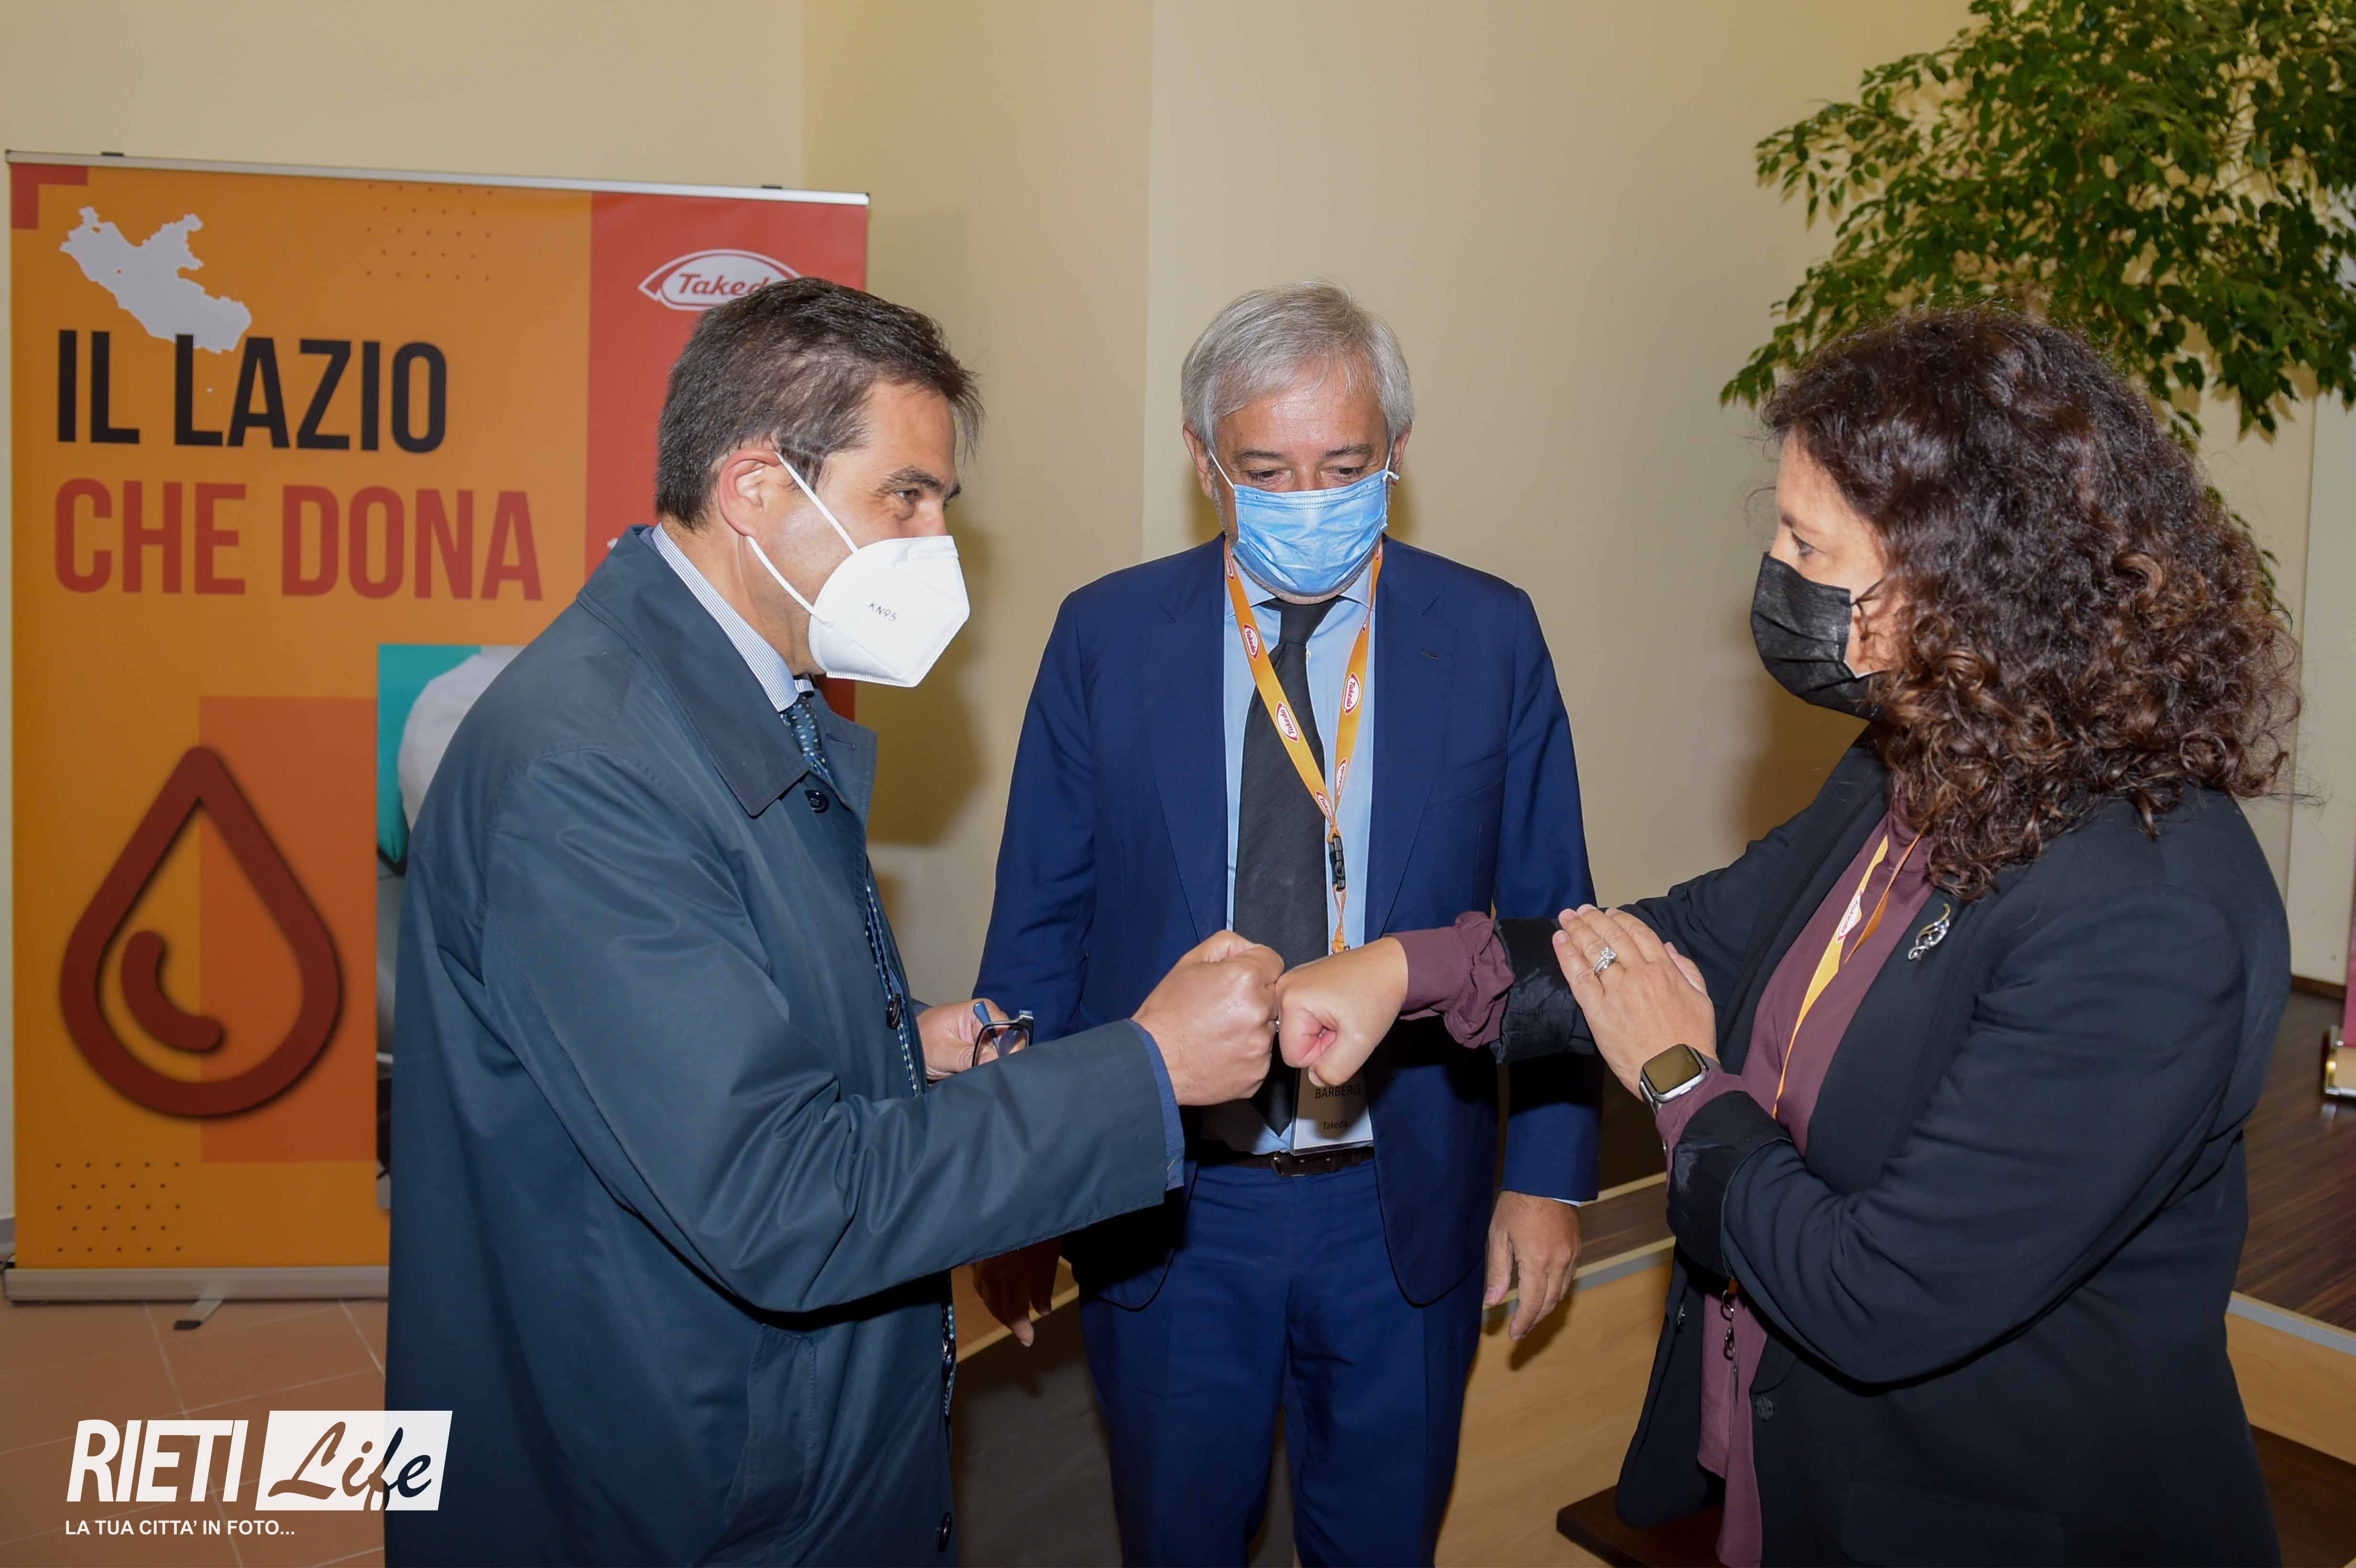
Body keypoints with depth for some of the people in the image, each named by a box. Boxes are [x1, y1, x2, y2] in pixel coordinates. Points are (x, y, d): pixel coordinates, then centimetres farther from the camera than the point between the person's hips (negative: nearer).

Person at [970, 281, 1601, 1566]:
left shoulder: (1492, 638, -4)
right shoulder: (1104, 638, -5)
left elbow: (1546, 925, 1)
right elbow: (1038, 929, -1)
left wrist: (1548, 1173, -1)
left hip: (1406, 1211, 1)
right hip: (1163, 1215, 0)